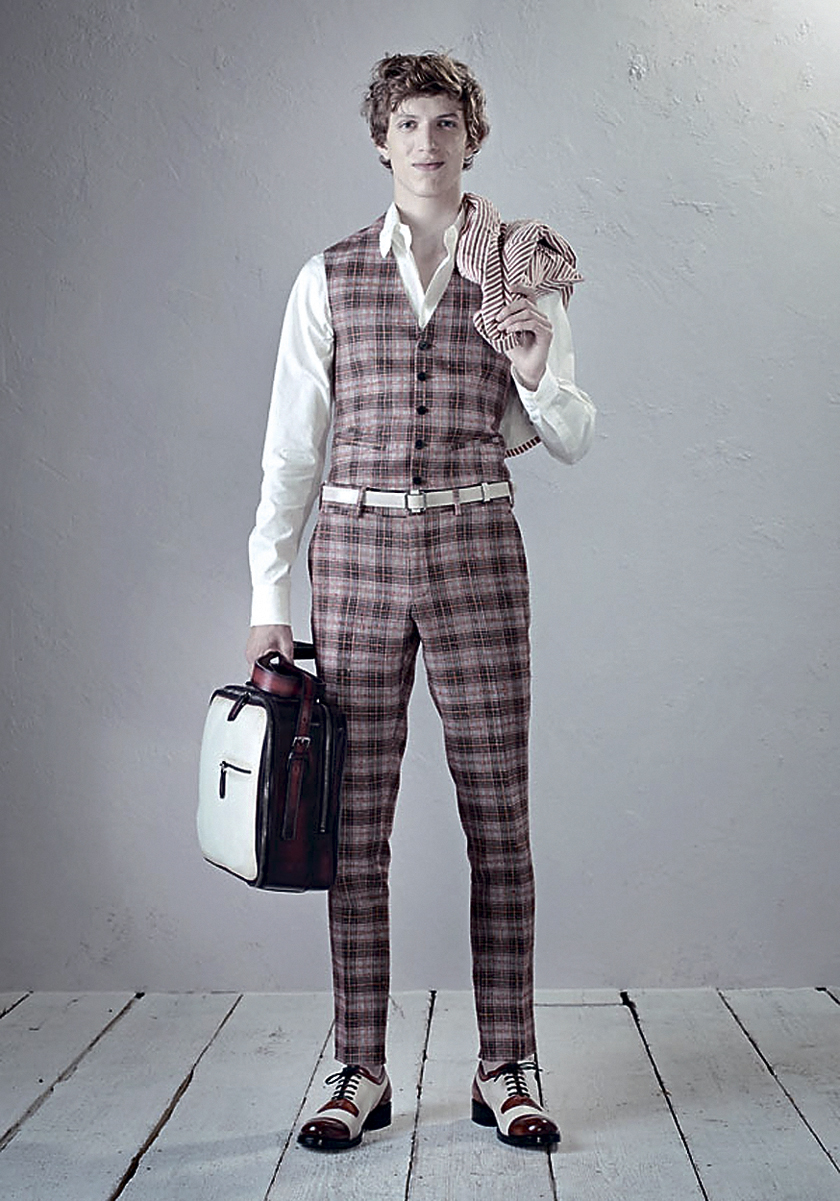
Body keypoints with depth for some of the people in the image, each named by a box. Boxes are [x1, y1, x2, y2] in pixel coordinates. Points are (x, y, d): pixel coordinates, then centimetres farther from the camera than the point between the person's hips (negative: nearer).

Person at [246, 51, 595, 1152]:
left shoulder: (522, 273, 9)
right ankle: (361, 1072, 14)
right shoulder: (330, 278, 8)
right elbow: (292, 445, 6)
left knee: (500, 820, 1)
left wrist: (536, 368, -11)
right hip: (356, 546, 0)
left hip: (475, 546, 0)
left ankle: (506, 1070, 14)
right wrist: (268, 595, 1)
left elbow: (573, 440, 10)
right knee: (355, 822, 2)